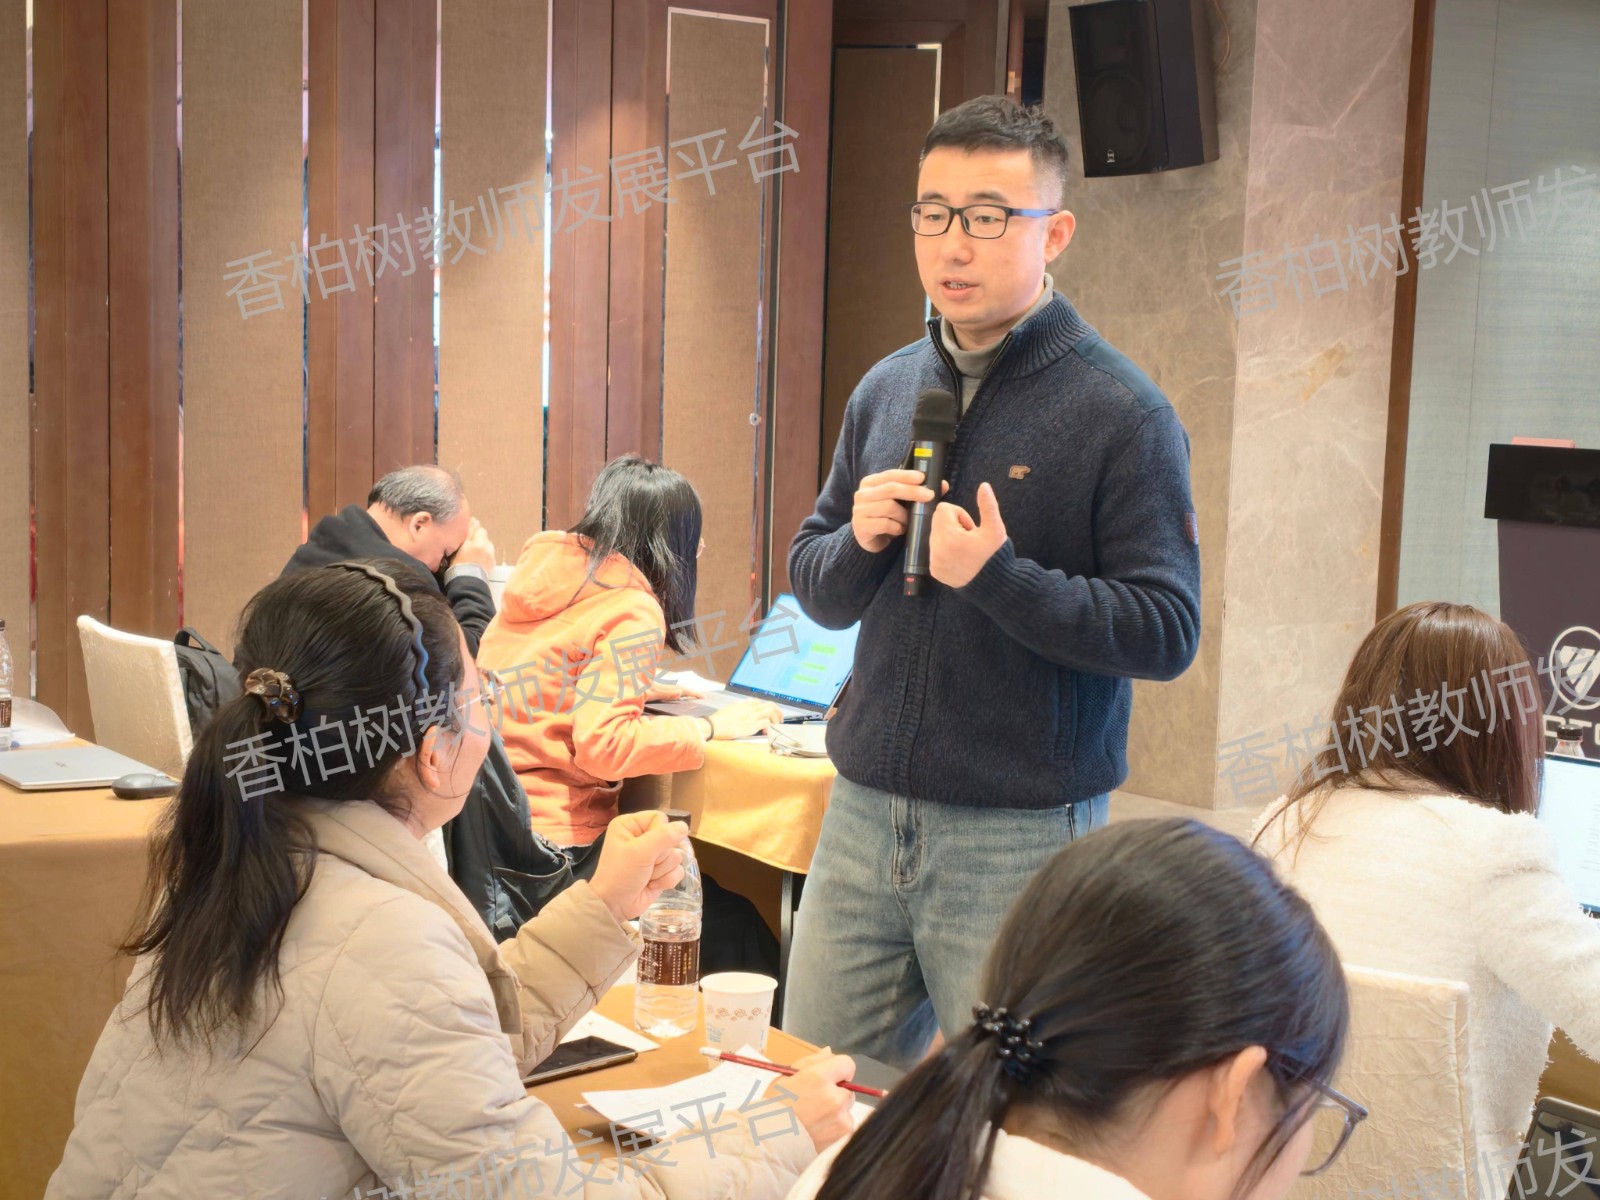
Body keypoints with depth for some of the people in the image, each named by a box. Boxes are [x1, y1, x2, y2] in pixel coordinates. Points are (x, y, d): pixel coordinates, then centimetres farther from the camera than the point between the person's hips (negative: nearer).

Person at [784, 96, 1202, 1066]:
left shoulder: (1123, 415, -8)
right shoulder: (887, 390, 10)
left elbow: (1168, 632, -13)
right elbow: (815, 587, 16)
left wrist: (999, 577, -23)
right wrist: (859, 540, -6)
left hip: (1022, 838, -5)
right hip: (864, 816, 5)